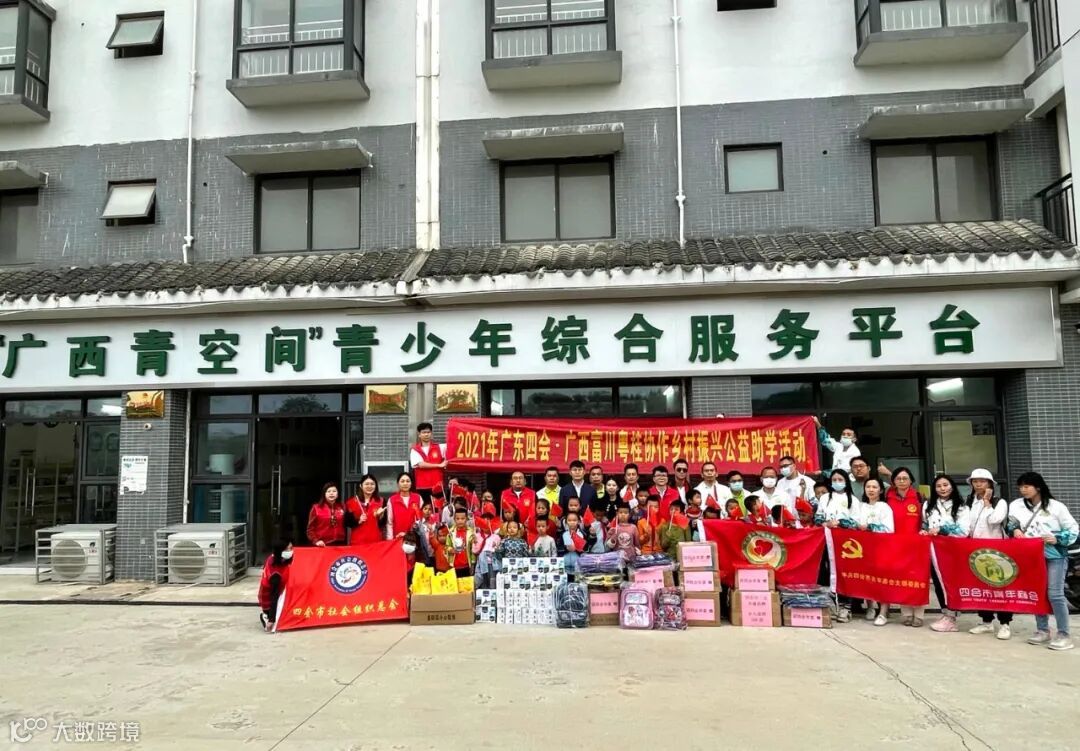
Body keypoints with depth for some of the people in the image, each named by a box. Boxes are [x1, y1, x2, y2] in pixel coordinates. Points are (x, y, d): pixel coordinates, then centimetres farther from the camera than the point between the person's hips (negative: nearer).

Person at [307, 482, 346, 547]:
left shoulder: (342, 507, 9)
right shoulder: (316, 508, 1)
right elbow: (310, 528, 0)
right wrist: (316, 541, -11)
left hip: (340, 544, 3)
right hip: (323, 546, -2)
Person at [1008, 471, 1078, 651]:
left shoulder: (1056, 507, -8)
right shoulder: (1016, 505, 3)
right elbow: (1011, 525, 16)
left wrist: (1058, 539, -18)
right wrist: (1015, 530, -5)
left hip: (1055, 556, -4)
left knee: (1055, 594, -9)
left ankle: (1064, 635, -1)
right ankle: (1042, 631, 20)